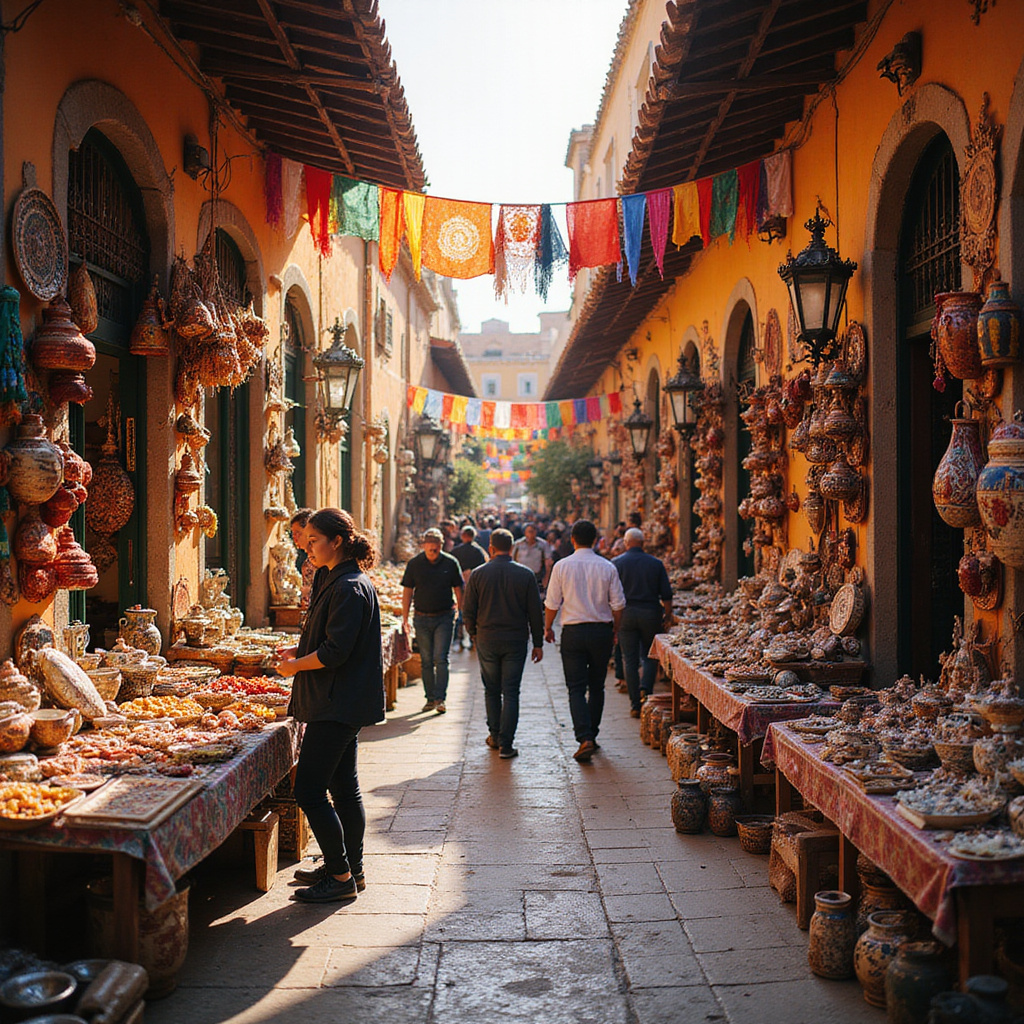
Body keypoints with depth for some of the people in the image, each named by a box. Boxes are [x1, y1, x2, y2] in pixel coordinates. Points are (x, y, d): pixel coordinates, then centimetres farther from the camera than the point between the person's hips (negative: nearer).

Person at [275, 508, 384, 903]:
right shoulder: (335, 580, 14)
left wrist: (296, 665, -9)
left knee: (309, 790, -7)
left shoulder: (349, 588, -18)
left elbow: (335, 652, -23)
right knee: (343, 786, 16)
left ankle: (341, 877, 1)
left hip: (338, 704, -11)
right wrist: (299, 650, 9)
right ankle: (351, 869, 26)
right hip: (342, 704, 11)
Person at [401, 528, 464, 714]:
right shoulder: (414, 564, 0)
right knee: (426, 661, 7)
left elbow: (458, 590, 7)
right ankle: (430, 698, 15)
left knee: (441, 658, -9)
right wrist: (405, 618, 1)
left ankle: (440, 699, -8)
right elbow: (407, 591, 5)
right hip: (422, 618, 2)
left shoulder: (450, 563, -1)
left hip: (444, 618, -2)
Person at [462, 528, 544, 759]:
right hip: (515, 641, -1)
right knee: (511, 692, 2)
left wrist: (473, 632, 18)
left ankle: (495, 736, 24)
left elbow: (467, 610, 0)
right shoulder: (526, 575, -4)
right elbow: (535, 612, -1)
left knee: (492, 690, 16)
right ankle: (505, 744, -1)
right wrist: (538, 643, 7)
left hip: (487, 640, 1)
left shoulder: (478, 574, -3)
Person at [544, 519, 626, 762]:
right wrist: (615, 630, 16)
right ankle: (591, 735, 22)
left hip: (573, 632, -2)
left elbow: (552, 603, -2)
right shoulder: (607, 567, -2)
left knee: (576, 688, 0)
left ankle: (584, 739, -15)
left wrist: (548, 628, 13)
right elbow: (618, 604, 0)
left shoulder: (562, 566, -6)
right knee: (596, 686, 15)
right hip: (602, 631, 2)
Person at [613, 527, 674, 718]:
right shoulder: (656, 563, 2)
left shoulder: (616, 563, 0)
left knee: (630, 660, 5)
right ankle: (645, 690, -6)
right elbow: (666, 593, 2)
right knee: (650, 655, 16)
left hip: (626, 614, 0)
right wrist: (668, 615, 13)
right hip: (651, 613, 0)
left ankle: (635, 704, 6)